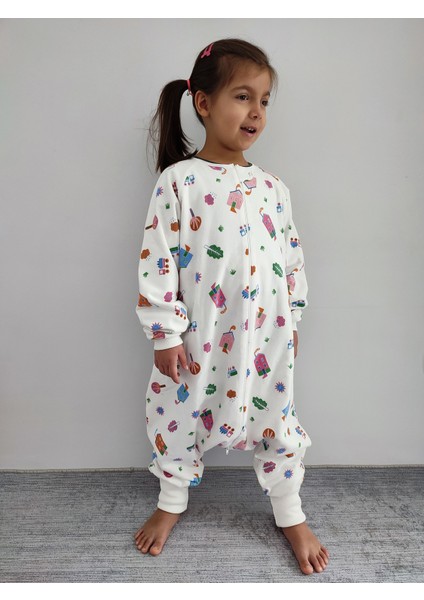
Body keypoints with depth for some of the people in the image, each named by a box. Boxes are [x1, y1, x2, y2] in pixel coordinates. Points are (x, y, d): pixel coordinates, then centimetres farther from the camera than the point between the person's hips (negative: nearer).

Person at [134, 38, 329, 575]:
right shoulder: (179, 180, -7)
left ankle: (290, 515, 37)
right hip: (198, 337, -2)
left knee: (276, 419, 14)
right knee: (179, 415, 15)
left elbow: (292, 255, 10)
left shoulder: (271, 186, 5)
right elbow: (157, 260, -10)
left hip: (266, 335, 3)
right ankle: (172, 501, 43)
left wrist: (292, 321, 11)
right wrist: (164, 334, -10)